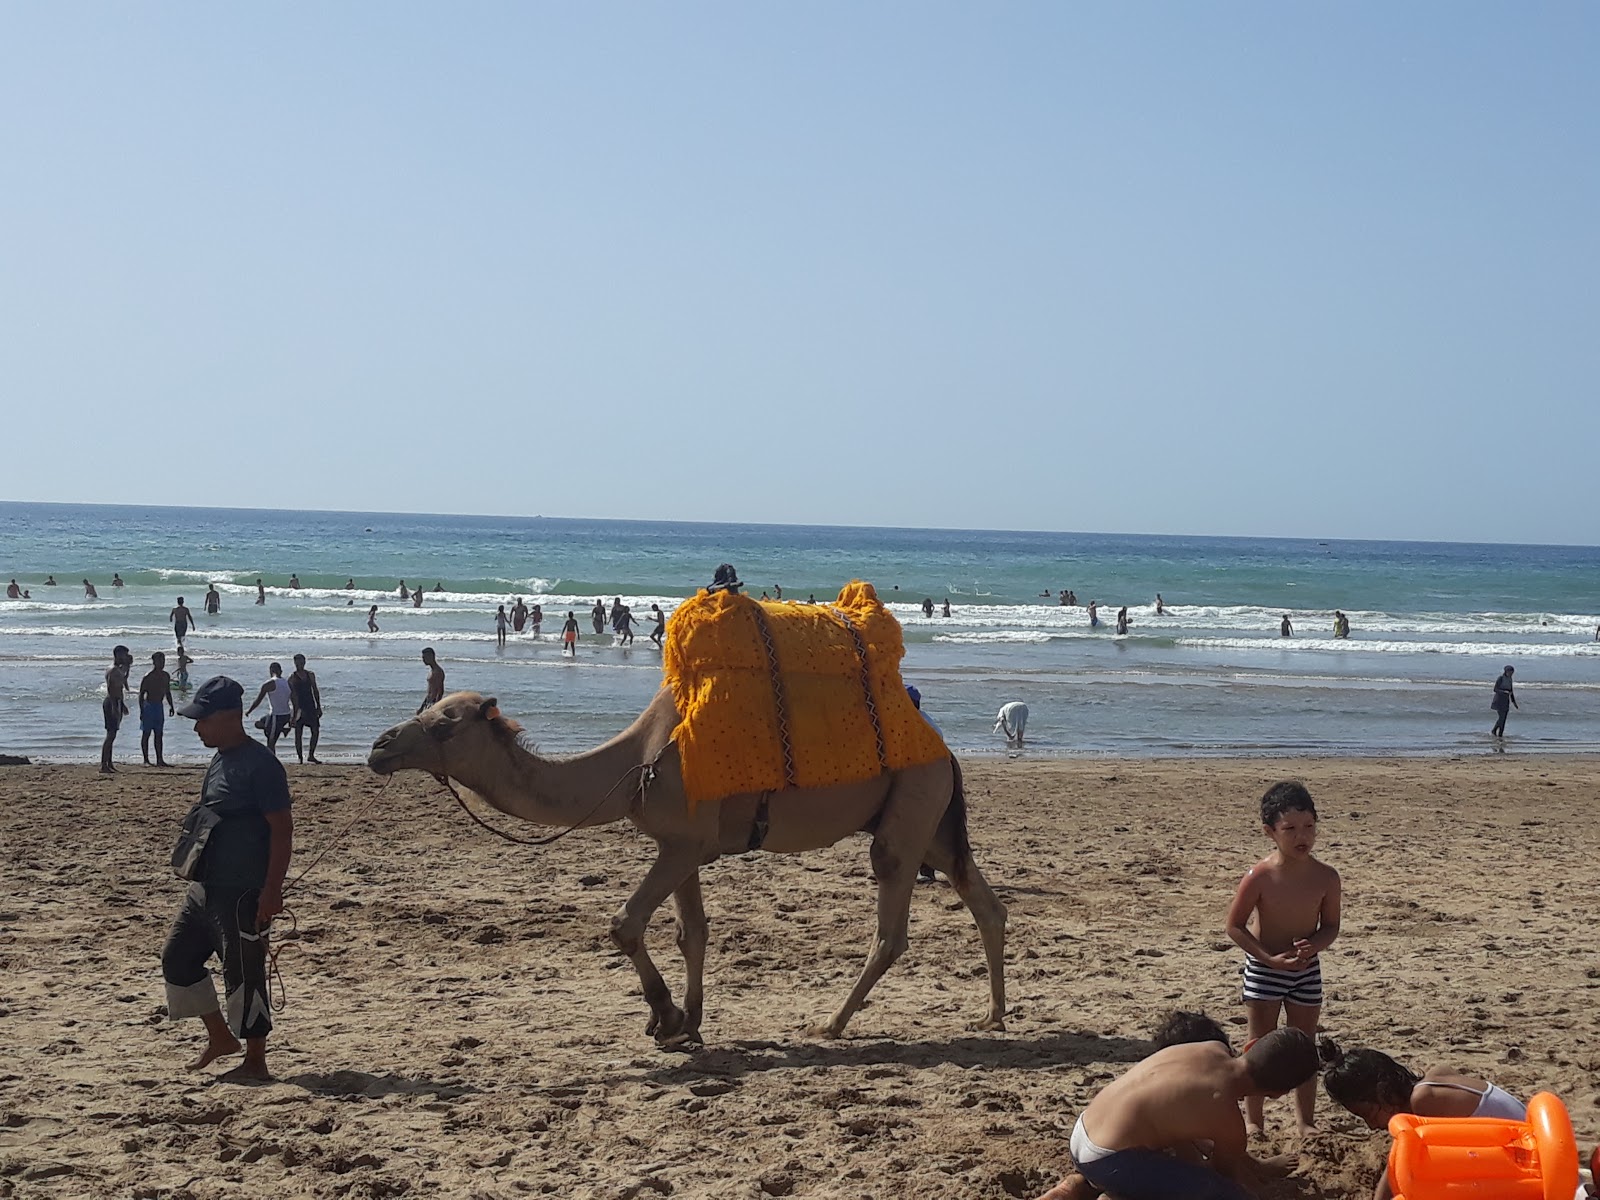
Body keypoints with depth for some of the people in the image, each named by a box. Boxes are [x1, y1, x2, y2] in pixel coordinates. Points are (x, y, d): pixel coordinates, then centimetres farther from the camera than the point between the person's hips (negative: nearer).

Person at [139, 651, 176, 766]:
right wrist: (142, 711, -16)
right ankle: (146, 760, 2)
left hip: (159, 706, 7)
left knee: (158, 734, 8)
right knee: (146, 734, -1)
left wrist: (171, 706, 14)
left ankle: (159, 759, 11)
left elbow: (167, 692, 19)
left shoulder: (166, 676, 7)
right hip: (149, 706, -7)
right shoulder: (148, 677, -13)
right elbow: (141, 694, -11)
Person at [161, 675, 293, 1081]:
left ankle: (255, 1063, 9)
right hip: (205, 887, 10)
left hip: (243, 892, -10)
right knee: (177, 957, 16)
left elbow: (282, 830, -19)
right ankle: (220, 1037, 28)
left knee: (244, 974, -3)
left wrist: (272, 890, -22)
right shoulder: (220, 760, 13)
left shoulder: (259, 765, -17)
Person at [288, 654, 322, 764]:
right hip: (299, 708, -4)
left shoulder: (310, 675, 11)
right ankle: (299, 757, 5)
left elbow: (315, 691, 14)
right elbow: (292, 695, -9)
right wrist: (296, 709, -20)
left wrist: (319, 707, 9)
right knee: (298, 733, -1)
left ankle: (311, 755, 7)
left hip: (311, 707, 4)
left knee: (316, 731, -2)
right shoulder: (292, 678, -2)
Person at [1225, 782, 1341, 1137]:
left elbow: (1330, 926, 2)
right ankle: (1253, 1121, 14)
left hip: (1307, 970, 3)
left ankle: (1306, 1121, 20)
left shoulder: (1325, 877, -10)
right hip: (1264, 970, -3)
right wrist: (1270, 959, -18)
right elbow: (1235, 926, -11)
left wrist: (1312, 946, -20)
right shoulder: (1260, 876, -19)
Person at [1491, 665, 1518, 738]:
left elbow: (1511, 691, 16)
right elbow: (1495, 689, -15)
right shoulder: (1500, 678, -12)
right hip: (1499, 700, -7)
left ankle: (1500, 734, 8)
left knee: (1504, 718, 3)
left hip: (1506, 701, 7)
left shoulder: (1509, 679, 10)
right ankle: (1494, 730, 7)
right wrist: (1505, 692, -25)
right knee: (1501, 717, -13)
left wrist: (1514, 702, 14)